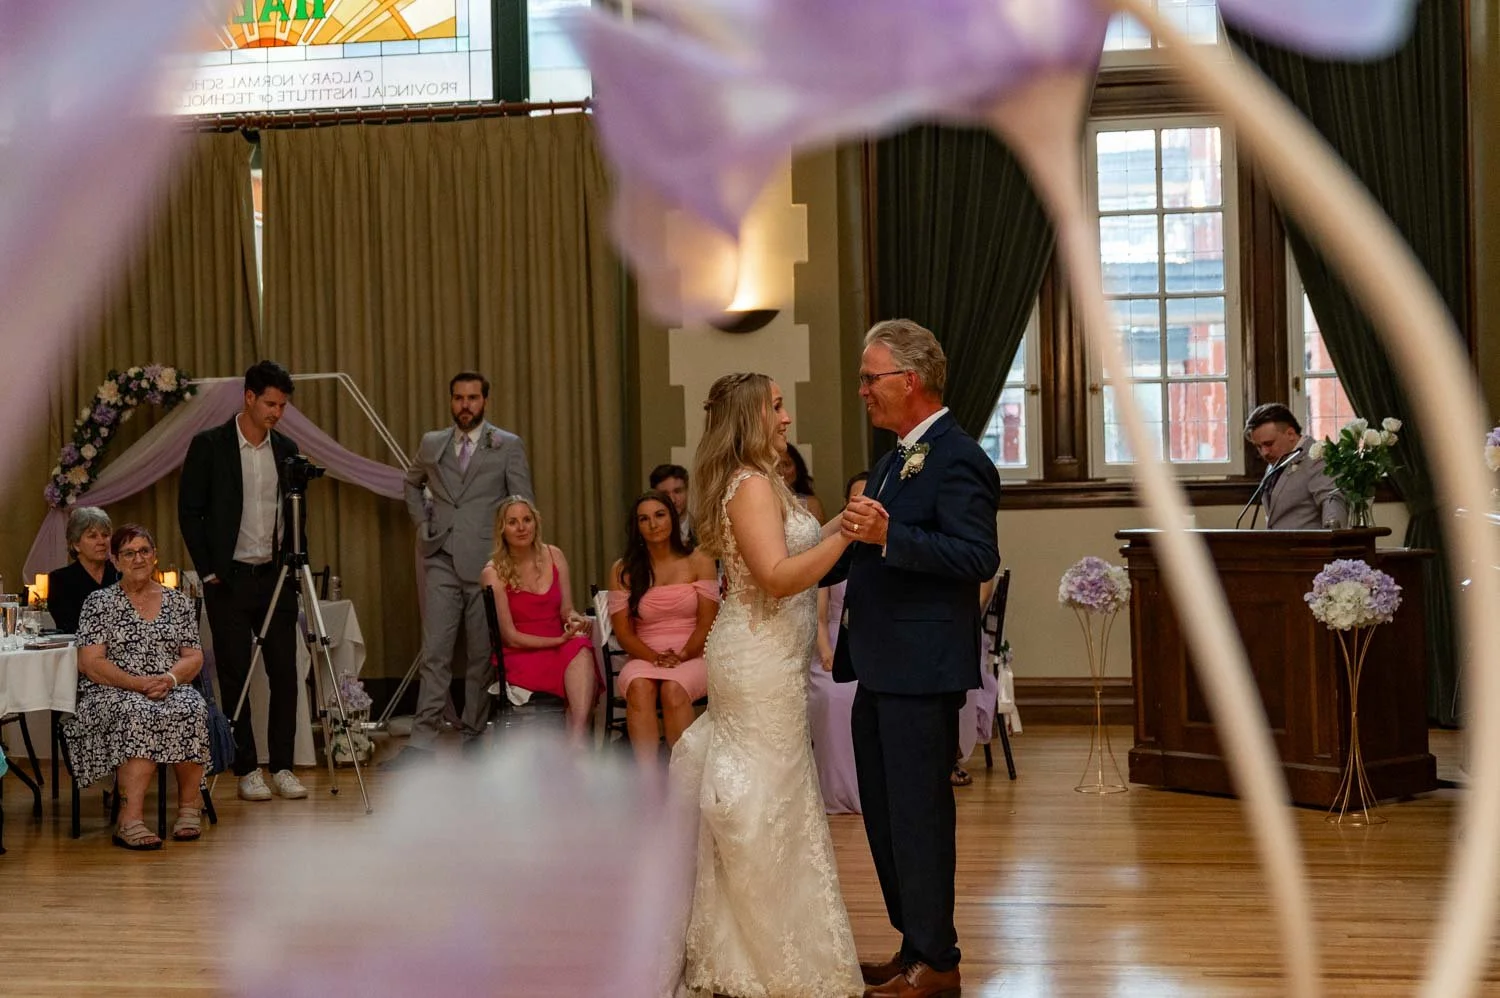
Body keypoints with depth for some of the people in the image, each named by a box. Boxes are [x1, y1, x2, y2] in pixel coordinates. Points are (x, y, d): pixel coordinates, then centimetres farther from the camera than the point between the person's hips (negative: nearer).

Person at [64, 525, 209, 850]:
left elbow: (194, 658, 10)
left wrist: (170, 678, -13)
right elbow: (90, 663, -2)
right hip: (113, 694, -2)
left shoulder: (178, 602, 16)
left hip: (172, 690, 3)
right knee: (140, 714, -38)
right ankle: (130, 821, -44)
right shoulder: (99, 603, 7)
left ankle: (190, 806, -21)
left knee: (192, 711, -33)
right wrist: (137, 683, -17)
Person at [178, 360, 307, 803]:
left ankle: (282, 766, 9)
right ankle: (247, 770, 9)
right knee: (235, 678, 2)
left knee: (284, 673, 1)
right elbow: (189, 511, -3)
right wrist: (208, 571, -6)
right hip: (228, 579, -3)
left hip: (276, 577, 3)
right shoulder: (209, 445, -5)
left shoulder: (286, 449, 7)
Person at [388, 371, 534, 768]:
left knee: (482, 655, 3)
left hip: (486, 563, -2)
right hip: (443, 562, 2)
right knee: (435, 653, -3)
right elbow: (412, 483, 31)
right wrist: (422, 522, 16)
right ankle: (422, 740, -5)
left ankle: (474, 736, 13)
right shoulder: (432, 444, 12)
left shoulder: (508, 446, 3)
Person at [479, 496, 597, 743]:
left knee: (581, 648, -34)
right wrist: (561, 640, -15)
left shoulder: (554, 556, 8)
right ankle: (578, 748, -38)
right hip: (520, 657, -4)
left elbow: (566, 610, 10)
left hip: (560, 646, 4)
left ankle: (577, 745, -48)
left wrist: (575, 619, -14)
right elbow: (511, 637, -7)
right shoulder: (494, 572, -5)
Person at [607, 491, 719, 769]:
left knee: (674, 688, -34)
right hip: (644, 659, 1)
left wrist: (681, 656, -15)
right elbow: (623, 631, 3)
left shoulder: (699, 562, 6)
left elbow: (707, 623, 0)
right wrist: (655, 658, -13)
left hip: (693, 658, -1)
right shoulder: (623, 570, 9)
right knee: (639, 687, -33)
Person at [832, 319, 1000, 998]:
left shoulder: (958, 460, -14)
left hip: (922, 673, -10)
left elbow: (979, 557, -24)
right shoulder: (894, 461, 17)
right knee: (884, 814, 16)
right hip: (881, 671, 10)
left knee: (918, 813, -2)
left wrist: (888, 535, -32)